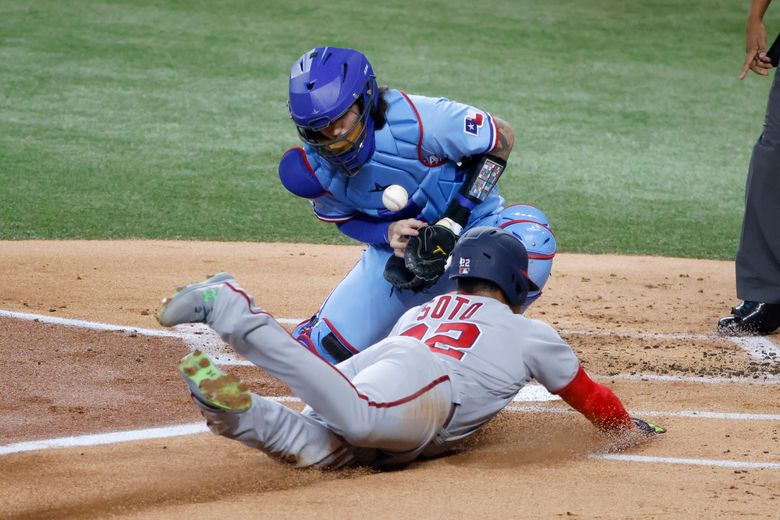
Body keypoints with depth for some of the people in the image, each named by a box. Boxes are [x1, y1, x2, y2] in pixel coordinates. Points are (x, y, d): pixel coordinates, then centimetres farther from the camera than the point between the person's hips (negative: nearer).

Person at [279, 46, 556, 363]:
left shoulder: (416, 120, -30)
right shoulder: (313, 167, -16)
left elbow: (502, 138, -18)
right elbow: (344, 218, 2)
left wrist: (453, 221, -23)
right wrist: (388, 233, -22)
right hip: (395, 251, 3)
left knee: (530, 235, -37)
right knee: (323, 351, -7)